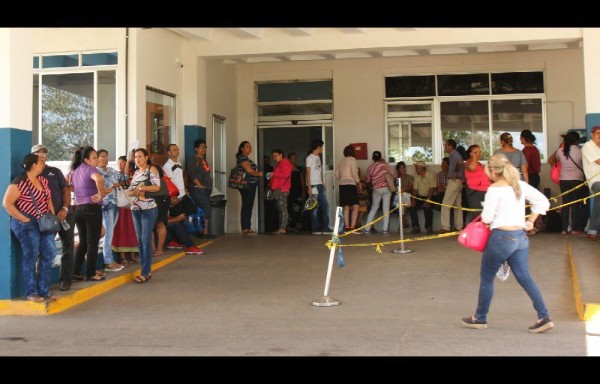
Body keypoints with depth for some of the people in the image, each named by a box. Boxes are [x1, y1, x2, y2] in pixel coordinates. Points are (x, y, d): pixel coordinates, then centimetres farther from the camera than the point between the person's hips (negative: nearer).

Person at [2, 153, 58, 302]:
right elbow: (7, 203, -15)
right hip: (27, 223, -8)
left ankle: (44, 291, 16)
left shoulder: (42, 180, 10)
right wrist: (24, 219, -16)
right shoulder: (19, 183, -14)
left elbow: (48, 199, 19)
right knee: (31, 255, -2)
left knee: (49, 253, 6)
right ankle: (31, 293, 9)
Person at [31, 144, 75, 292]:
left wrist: (65, 208, -11)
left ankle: (65, 279, 10)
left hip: (64, 214, 1)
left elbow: (66, 189, 4)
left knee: (68, 247, 2)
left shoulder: (55, 171, 9)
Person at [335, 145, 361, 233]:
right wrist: (358, 182, 0)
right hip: (350, 184, -7)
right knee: (355, 206, -7)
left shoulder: (342, 161, 15)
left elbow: (336, 174, 12)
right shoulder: (352, 159, -2)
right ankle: (352, 226, -15)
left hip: (342, 185, 7)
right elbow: (354, 173, -10)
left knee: (346, 207, 6)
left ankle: (347, 226, 2)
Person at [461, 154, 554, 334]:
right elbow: (543, 202, 10)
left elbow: (487, 217, -15)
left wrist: (484, 215, 8)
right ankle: (544, 317, 0)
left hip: (501, 237, -7)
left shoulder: (494, 189, -12)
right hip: (521, 237, 7)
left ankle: (480, 318, 20)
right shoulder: (521, 185, 8)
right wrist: (530, 221, 12)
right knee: (525, 277, 8)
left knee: (486, 277, 9)